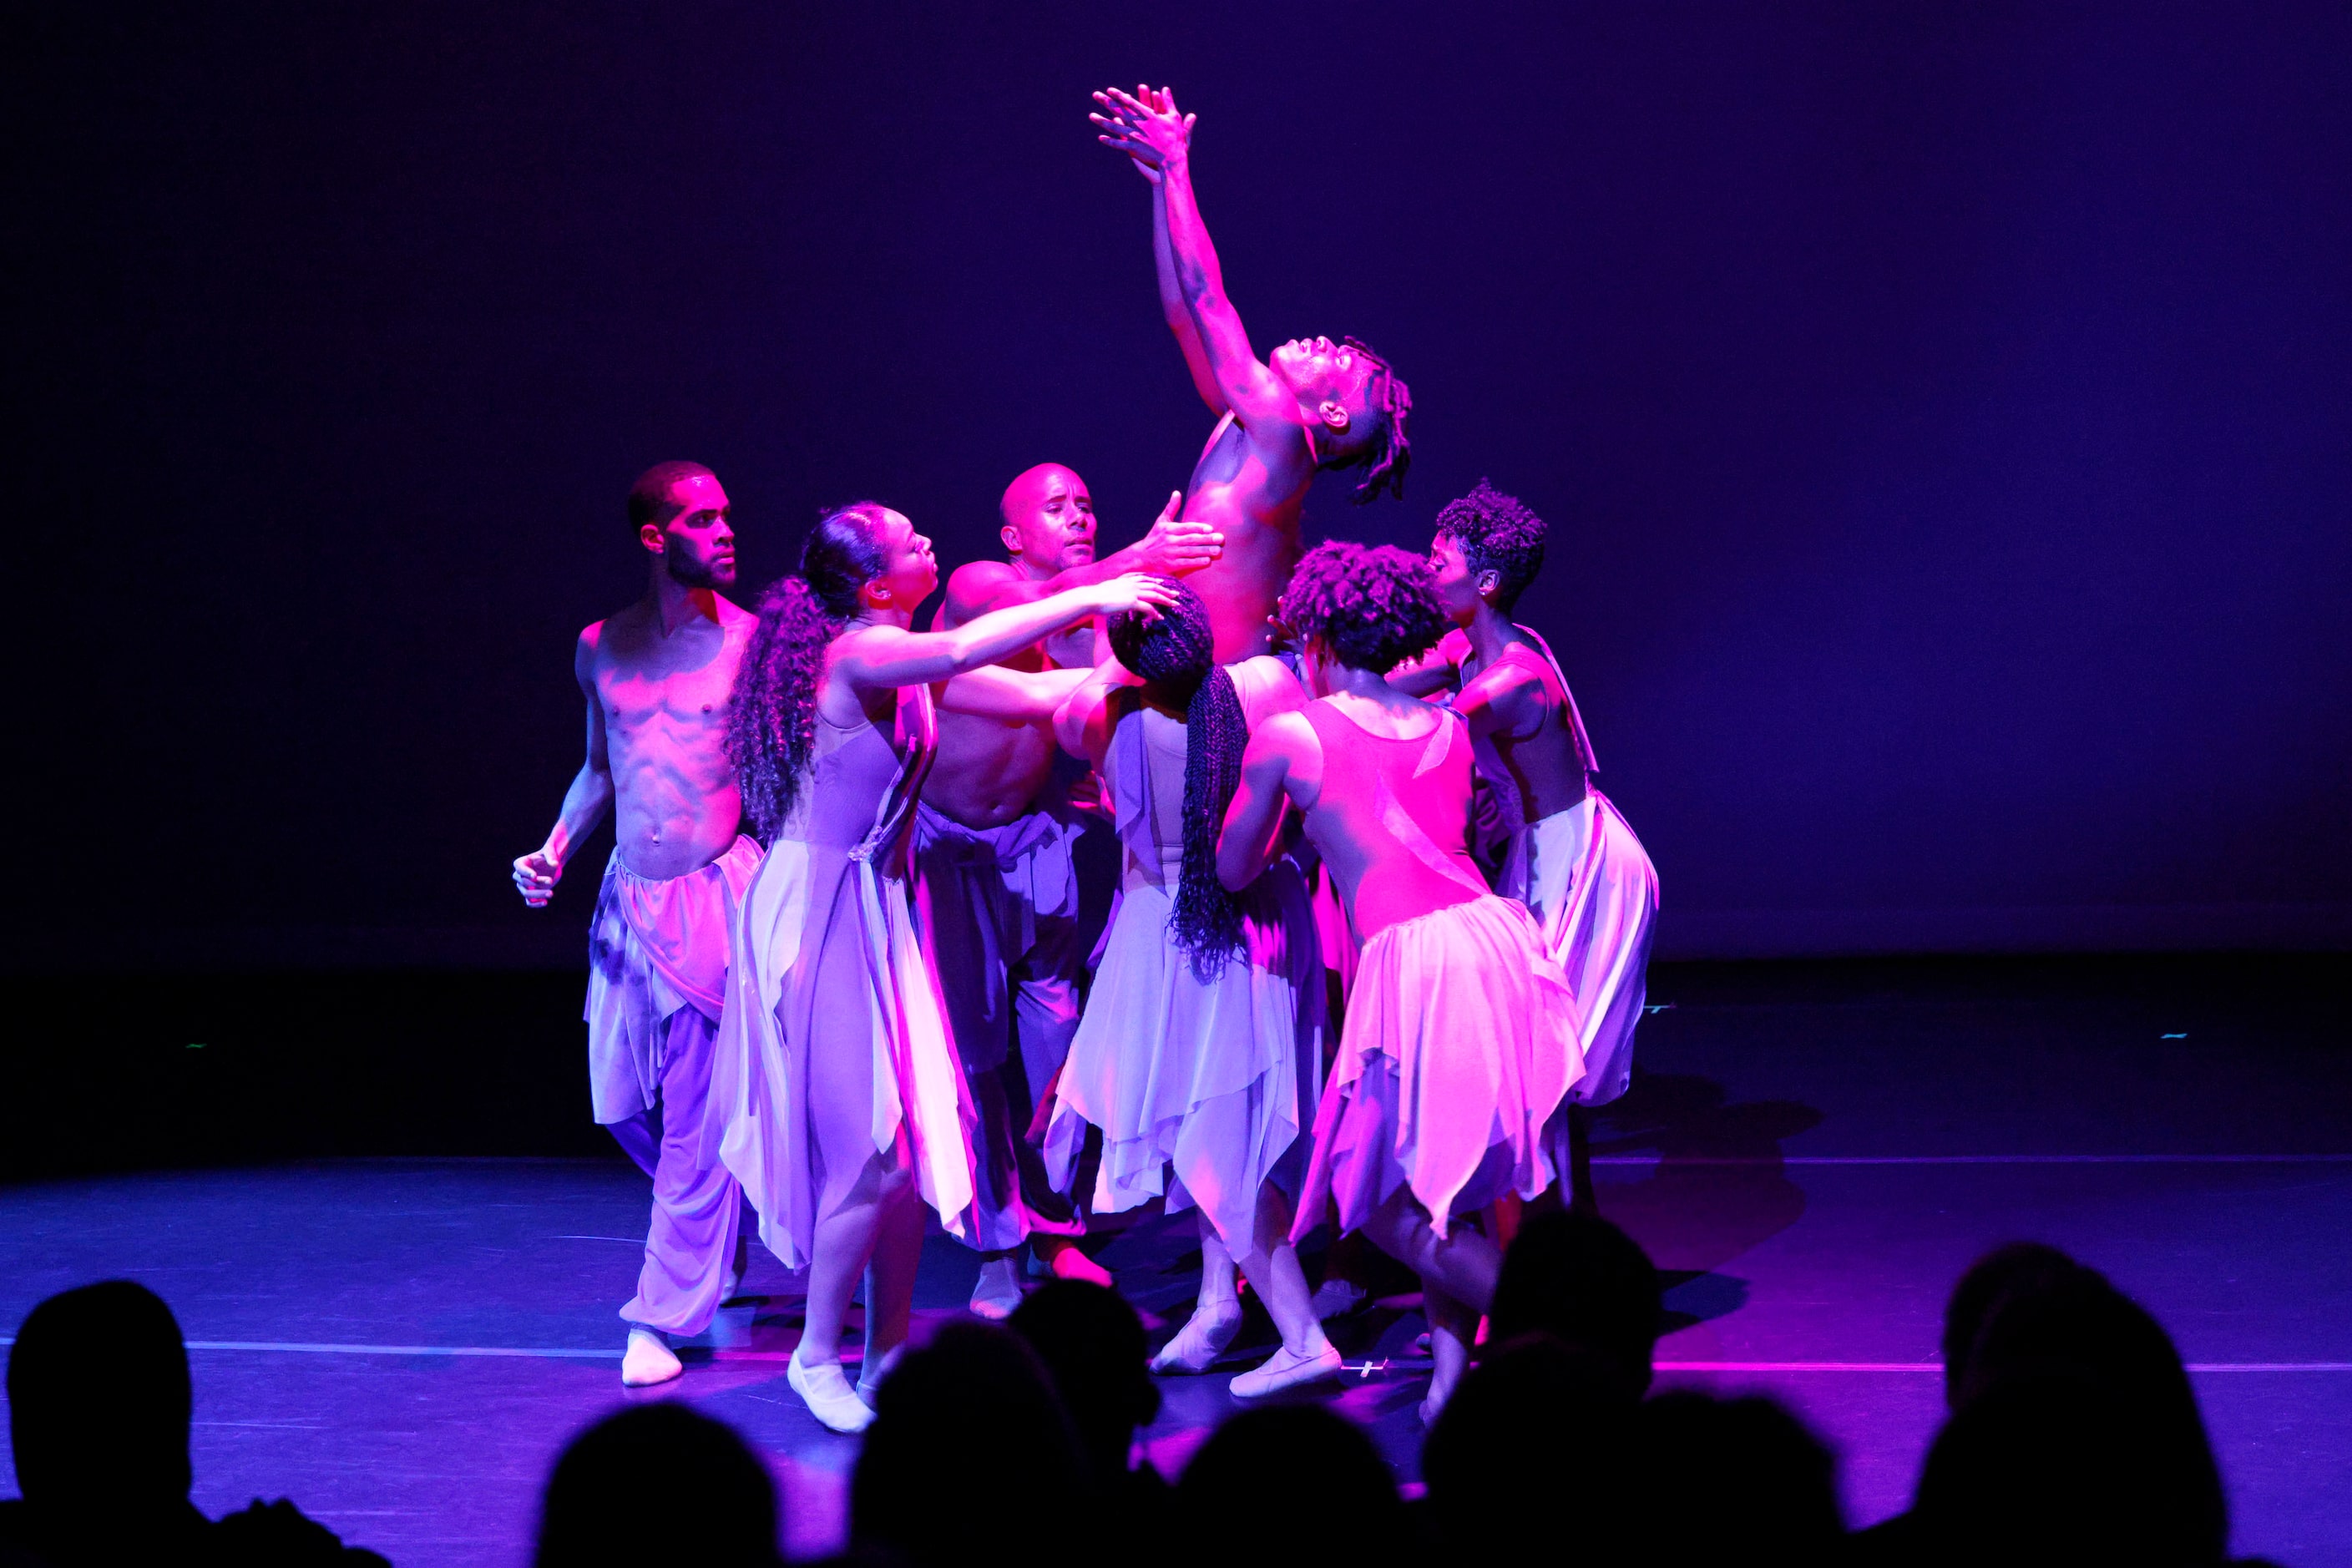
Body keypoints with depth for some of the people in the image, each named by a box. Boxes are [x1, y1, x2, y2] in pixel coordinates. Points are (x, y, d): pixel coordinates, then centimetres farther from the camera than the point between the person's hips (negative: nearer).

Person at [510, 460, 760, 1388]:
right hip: (630, 898, 5)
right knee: (623, 1104, 9)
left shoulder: (753, 644, -3)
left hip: (719, 894, -5)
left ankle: (665, 1318, 3)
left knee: (695, 1115, -4)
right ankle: (723, 1231, 35)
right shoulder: (601, 649, 8)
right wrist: (555, 851, 8)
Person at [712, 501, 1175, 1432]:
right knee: (870, 1145, -6)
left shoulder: (895, 660, 8)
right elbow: (962, 653, -37)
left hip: (870, 913, 9)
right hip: (820, 911, -9)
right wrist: (1089, 599, -31)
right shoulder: (861, 654, -19)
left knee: (918, 1136, 7)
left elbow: (1030, 693, 12)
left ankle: (886, 1355, 16)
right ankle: (818, 1355, 8)